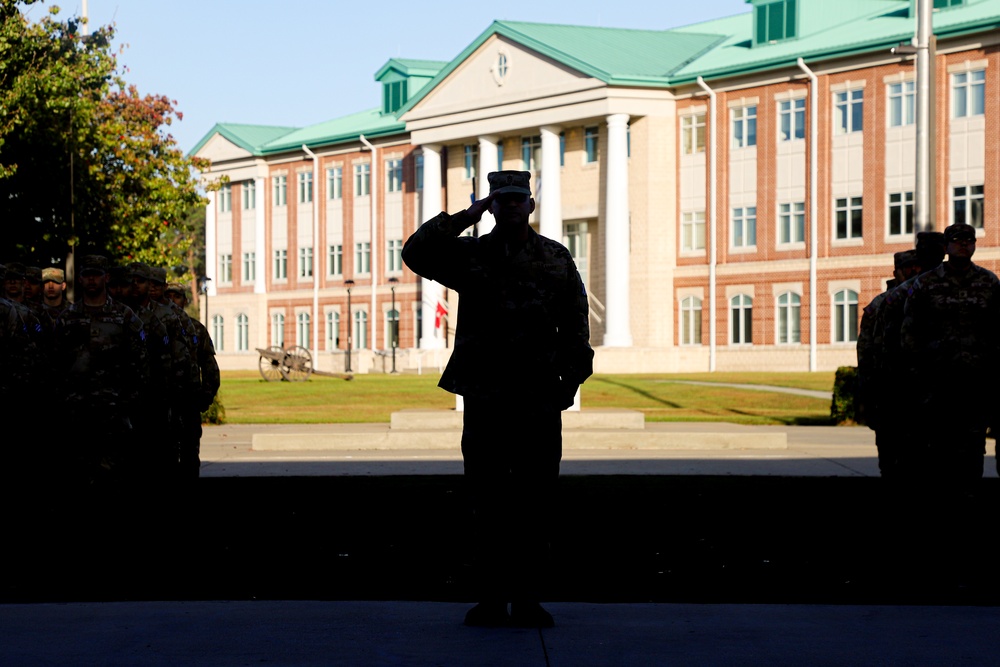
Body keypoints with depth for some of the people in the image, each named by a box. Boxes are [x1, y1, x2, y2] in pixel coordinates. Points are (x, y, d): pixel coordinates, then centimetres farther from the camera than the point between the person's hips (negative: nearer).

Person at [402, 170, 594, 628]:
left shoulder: (556, 260, 9)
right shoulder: (470, 256, 8)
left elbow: (576, 326, 9)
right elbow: (416, 253, -7)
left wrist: (570, 380, 0)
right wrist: (465, 218, -7)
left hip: (538, 402, 0)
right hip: (484, 400, 0)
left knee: (535, 504, 1)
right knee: (488, 504, 4)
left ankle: (527, 600, 8)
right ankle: (491, 600, 11)